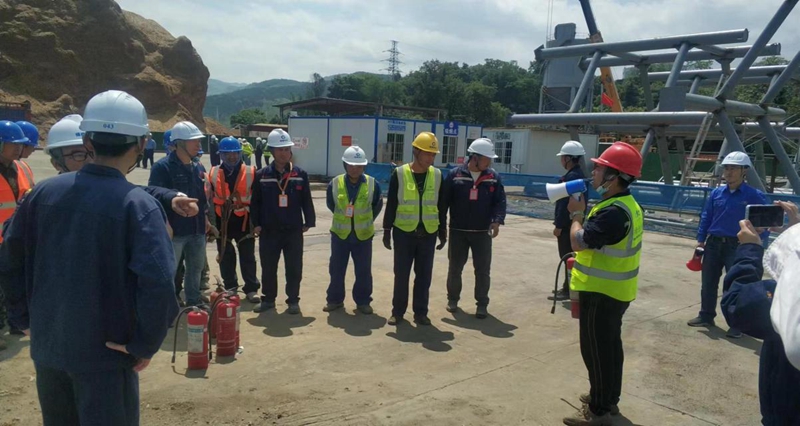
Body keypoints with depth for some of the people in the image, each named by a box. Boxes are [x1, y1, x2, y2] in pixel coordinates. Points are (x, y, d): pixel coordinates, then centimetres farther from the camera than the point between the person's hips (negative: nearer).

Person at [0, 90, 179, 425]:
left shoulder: (43, 193, -3)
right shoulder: (138, 205, -19)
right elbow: (158, 284, -29)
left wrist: (30, 318, 15)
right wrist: (145, 344, -16)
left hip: (46, 345, 5)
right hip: (106, 352, -5)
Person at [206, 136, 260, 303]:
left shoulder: (251, 172, -4)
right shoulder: (213, 174, 1)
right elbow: (208, 199, 5)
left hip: (244, 221, -2)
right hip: (222, 222, 2)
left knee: (248, 257, 6)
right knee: (225, 257, 12)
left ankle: (251, 288, 16)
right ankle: (230, 288, 26)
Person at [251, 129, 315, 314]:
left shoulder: (300, 175, 1)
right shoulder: (261, 175, 0)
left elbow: (306, 201, 3)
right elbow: (255, 202, 4)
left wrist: (309, 222, -1)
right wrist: (256, 224, -2)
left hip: (294, 231, 0)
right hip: (269, 231, 1)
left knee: (294, 269, 6)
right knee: (268, 268, 11)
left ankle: (293, 301, 20)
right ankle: (268, 299, 27)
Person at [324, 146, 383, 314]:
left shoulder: (372, 184, -9)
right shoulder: (335, 184, -9)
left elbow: (377, 206, 9)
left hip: (363, 235, 0)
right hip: (340, 234, 1)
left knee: (364, 271, 6)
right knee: (336, 269, 9)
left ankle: (363, 301, 20)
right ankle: (335, 299, 24)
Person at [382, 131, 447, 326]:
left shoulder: (437, 175, 3)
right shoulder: (399, 174, -6)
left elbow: (441, 207, 9)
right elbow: (391, 205, -2)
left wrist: (442, 233, 9)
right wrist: (387, 231, -3)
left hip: (428, 234, 2)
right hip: (404, 233, -2)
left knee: (424, 276, 8)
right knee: (401, 275, 5)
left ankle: (420, 312, 20)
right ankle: (397, 311, 18)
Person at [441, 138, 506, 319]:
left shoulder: (494, 177, 1)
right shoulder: (455, 175, -3)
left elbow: (500, 201, 0)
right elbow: (444, 200, -3)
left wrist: (497, 221, -16)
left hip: (482, 232, 1)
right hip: (458, 231, -1)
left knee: (483, 270, 4)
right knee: (455, 268, 11)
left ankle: (482, 304, 18)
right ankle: (453, 298, 29)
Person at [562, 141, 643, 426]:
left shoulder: (613, 212, -27)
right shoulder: (627, 204, 9)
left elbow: (578, 242, -26)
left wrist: (577, 214, -10)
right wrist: (584, 261, 13)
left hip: (602, 292, -10)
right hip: (613, 290, 10)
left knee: (596, 349, 0)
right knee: (609, 345, 20)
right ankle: (608, 398, 33)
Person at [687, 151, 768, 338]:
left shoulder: (755, 196, -7)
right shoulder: (716, 193, 4)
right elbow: (706, 217, 11)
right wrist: (701, 240, 7)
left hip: (737, 246, -4)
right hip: (714, 243, 5)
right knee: (708, 282, 12)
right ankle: (706, 316, 26)